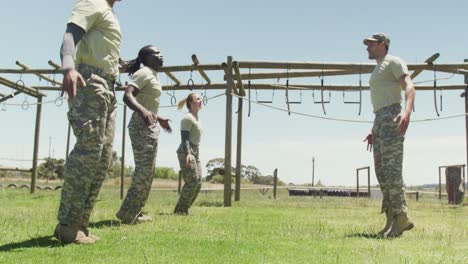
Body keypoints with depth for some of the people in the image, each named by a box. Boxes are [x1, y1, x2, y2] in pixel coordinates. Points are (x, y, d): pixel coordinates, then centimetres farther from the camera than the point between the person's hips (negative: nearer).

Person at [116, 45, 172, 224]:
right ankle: (128, 213, -7)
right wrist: (143, 111, -43)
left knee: (147, 171, 12)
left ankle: (135, 212, 17)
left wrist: (159, 119, 38)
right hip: (142, 126, -10)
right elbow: (127, 96, -25)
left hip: (150, 127, 10)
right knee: (144, 170, -12)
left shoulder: (152, 75, 18)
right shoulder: (143, 73, -10)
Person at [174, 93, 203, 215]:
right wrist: (187, 153, -29)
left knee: (198, 183, 2)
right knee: (192, 182, -16)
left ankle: (183, 209, 8)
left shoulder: (197, 118, 21)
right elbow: (184, 138, -17)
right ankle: (179, 209, -7)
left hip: (195, 153, 9)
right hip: (186, 153, -9)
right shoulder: (187, 118, -7)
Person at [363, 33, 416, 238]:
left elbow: (409, 87, -14)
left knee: (391, 169, -15)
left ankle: (401, 217, -12)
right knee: (381, 171, 3)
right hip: (379, 120, 9)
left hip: (392, 119, -9)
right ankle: (393, 220, 5)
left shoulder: (394, 61, 2)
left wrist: (407, 111, -32)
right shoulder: (377, 71, 28)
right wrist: (374, 131, 23)